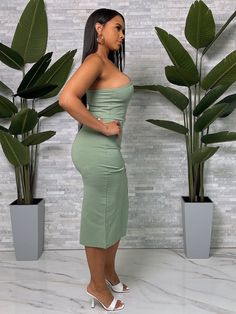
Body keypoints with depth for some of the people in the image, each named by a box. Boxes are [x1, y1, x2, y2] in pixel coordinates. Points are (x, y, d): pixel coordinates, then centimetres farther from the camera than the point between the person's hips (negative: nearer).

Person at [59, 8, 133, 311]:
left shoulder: (107, 62, 16)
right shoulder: (95, 61, -13)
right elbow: (66, 99, -29)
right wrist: (103, 127, -20)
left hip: (104, 149, 10)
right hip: (98, 150, -10)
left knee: (114, 214, 20)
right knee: (100, 217, 5)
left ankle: (109, 273, 40)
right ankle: (98, 285, 26)